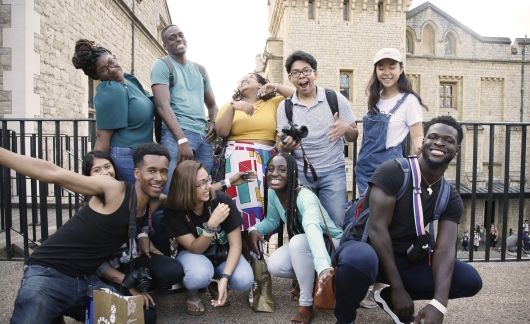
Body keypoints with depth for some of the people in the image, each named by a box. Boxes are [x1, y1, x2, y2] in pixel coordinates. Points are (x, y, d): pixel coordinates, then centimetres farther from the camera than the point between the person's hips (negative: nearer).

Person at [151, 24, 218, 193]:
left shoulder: (199, 69, 21)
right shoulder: (162, 65, 4)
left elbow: (212, 104, 28)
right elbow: (163, 106, -8)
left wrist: (214, 123, 4)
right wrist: (182, 140, -19)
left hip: (203, 135, 6)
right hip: (177, 133, -6)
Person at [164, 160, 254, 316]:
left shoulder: (222, 200, -25)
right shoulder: (173, 212, -24)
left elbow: (235, 244, -21)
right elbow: (195, 248, -25)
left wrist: (224, 278, -33)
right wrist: (212, 224, -43)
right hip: (193, 254, -1)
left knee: (244, 281, -26)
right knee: (200, 275, -36)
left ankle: (215, 281, 8)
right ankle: (192, 293, 2)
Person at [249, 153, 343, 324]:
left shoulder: (305, 197, -32)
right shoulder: (272, 193, -11)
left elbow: (313, 229, -51)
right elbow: (271, 220, 4)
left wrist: (323, 267, -68)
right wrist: (254, 229, -19)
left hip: (332, 244, -6)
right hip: (300, 246, 6)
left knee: (298, 241, -35)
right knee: (274, 266, -19)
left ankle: (306, 304, -16)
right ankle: (306, 278, 13)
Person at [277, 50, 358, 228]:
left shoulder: (336, 99, -2)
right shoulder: (284, 106, 1)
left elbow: (353, 137, 4)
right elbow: (281, 147, 1)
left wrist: (345, 128, -19)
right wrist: (286, 145, -23)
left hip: (333, 171, -1)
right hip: (300, 173, 1)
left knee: (337, 223, -1)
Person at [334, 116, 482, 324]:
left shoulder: (451, 199, 1)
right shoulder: (393, 171, -16)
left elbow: (444, 249, -11)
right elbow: (377, 228, -20)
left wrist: (438, 304, -27)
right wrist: (398, 288, -20)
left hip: (405, 258, 6)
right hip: (366, 247, -6)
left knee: (471, 280, -6)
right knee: (360, 259, -41)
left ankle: (387, 295, 9)